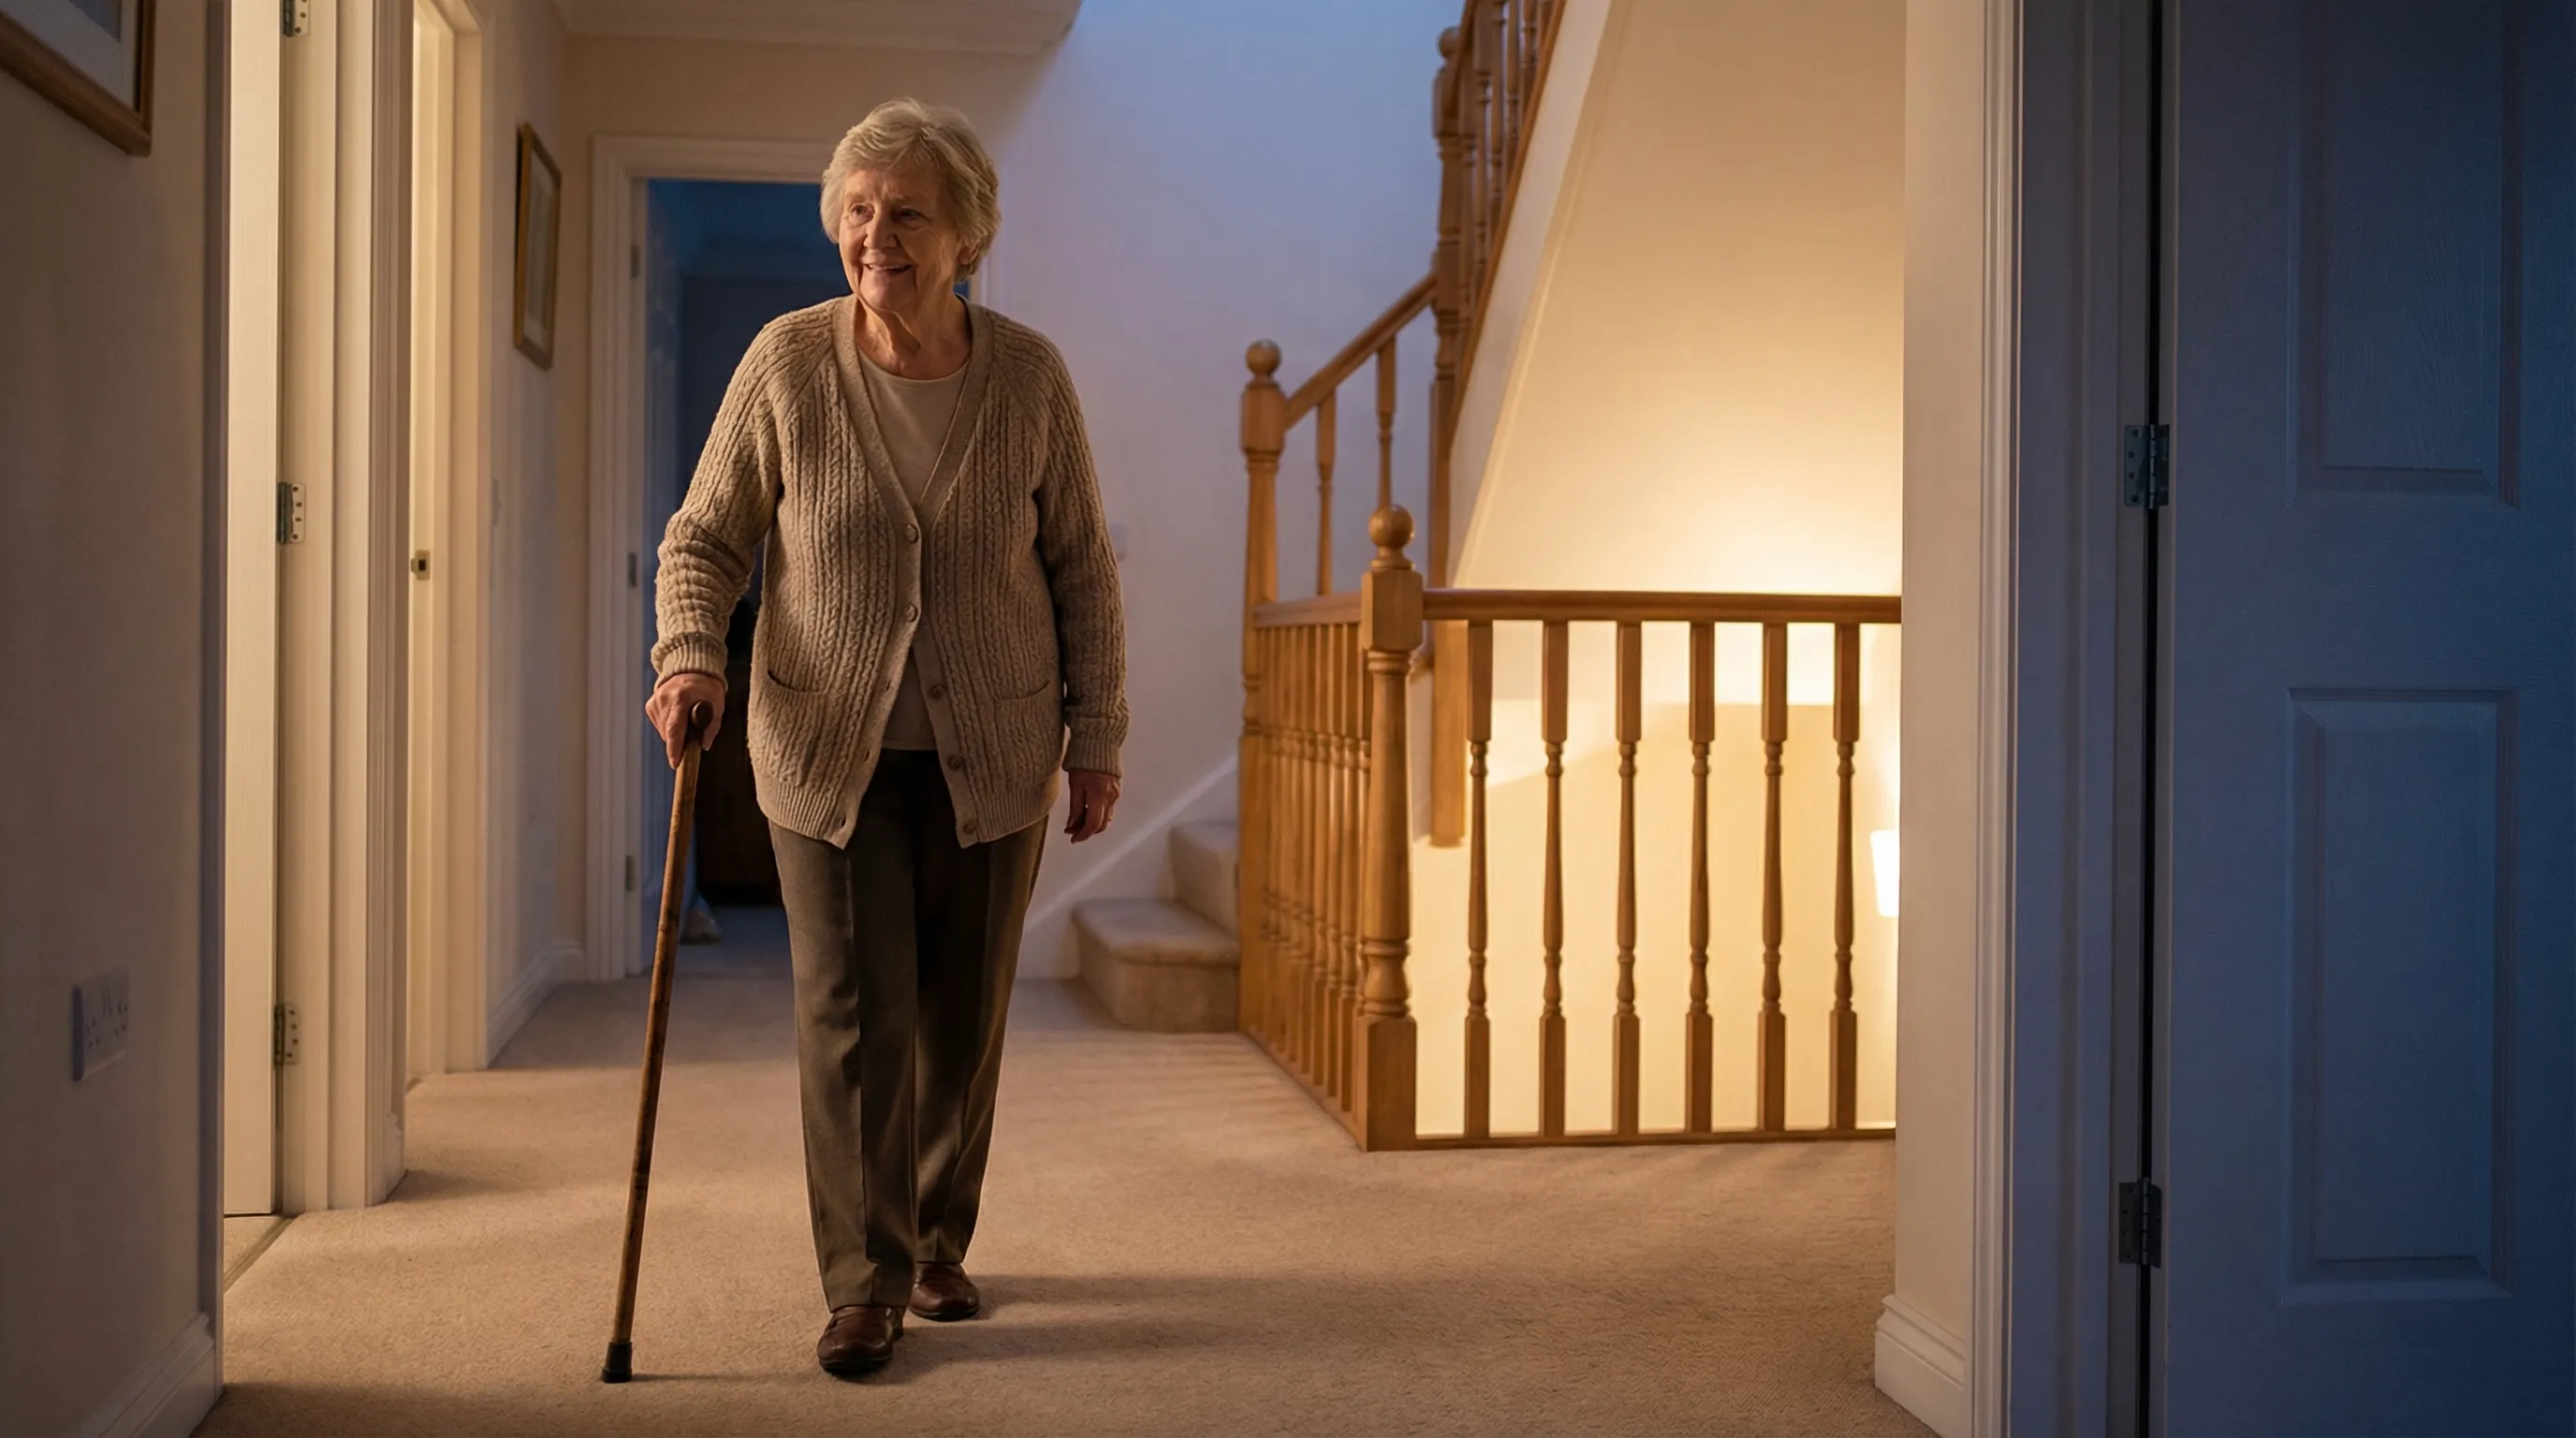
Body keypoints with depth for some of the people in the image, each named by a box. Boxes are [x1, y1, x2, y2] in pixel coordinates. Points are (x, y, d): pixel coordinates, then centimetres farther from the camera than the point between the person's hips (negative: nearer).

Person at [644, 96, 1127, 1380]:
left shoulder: (1028, 379, -5)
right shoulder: (787, 363, -7)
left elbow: (1082, 571, 2)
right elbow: (705, 537, 0)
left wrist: (1098, 740, 1)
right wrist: (688, 657, -18)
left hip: (992, 756, 1)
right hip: (829, 750, -1)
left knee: (963, 1018, 9)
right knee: (852, 1017, -6)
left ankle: (939, 1244, 29)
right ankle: (866, 1283, 7)